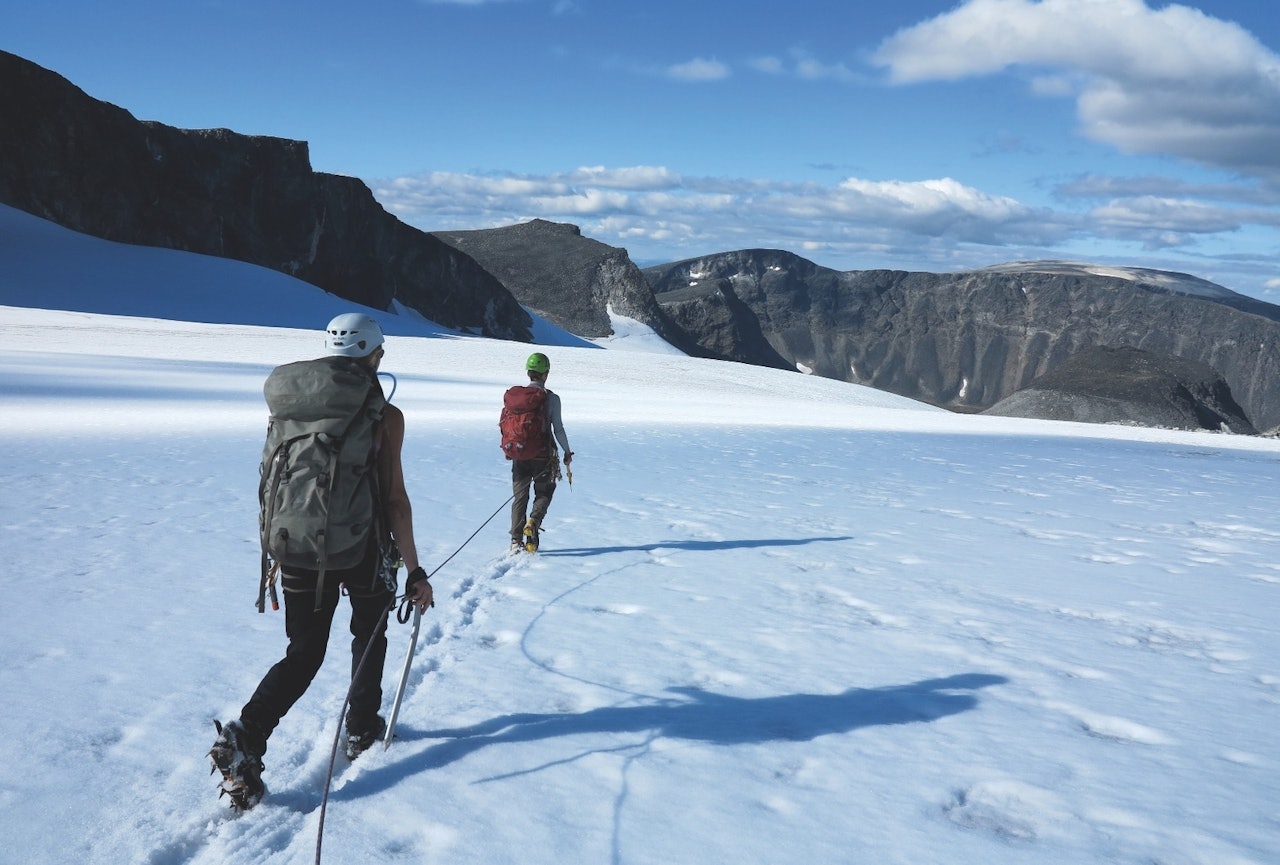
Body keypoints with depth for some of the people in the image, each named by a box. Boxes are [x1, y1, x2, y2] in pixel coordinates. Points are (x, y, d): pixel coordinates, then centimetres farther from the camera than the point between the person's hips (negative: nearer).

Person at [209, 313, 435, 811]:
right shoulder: (384, 416, -10)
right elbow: (394, 499, -13)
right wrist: (415, 571, -8)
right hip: (362, 550, -3)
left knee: (302, 655, 10)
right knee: (369, 636, 23)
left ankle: (245, 736, -10)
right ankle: (361, 729, 33)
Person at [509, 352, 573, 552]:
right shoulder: (551, 398, -9)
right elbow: (558, 429, -8)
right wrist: (567, 451, 5)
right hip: (543, 456, -3)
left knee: (520, 496, 11)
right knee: (544, 493, 16)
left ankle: (516, 540, 3)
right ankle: (533, 522, -11)